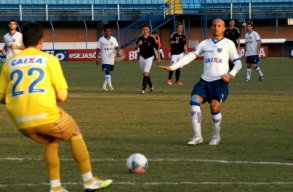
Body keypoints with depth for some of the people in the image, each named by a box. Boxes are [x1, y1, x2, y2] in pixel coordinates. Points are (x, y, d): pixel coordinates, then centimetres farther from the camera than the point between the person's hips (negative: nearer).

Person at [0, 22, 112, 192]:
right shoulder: (49, 60, 3)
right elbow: (62, 96, -2)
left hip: (22, 122, 4)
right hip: (47, 116, -4)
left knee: (51, 141, 31)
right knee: (75, 134, 24)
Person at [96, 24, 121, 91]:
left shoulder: (113, 39, 8)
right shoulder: (101, 40, 2)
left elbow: (117, 47, 0)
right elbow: (98, 49, 5)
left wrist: (118, 52, -22)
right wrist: (97, 58, 0)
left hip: (111, 59, 3)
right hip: (105, 60, -3)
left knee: (107, 73, 12)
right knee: (107, 72, -16)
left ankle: (104, 86, 25)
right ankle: (110, 86, -23)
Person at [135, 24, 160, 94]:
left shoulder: (151, 38, -10)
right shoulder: (140, 38, -2)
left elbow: (156, 48, -1)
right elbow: (136, 48, -1)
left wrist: (158, 58, 1)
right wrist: (138, 44, -24)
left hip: (149, 57, -4)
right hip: (142, 57, 4)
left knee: (145, 73, -15)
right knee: (145, 74, 13)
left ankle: (143, 88, -14)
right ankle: (150, 86, 32)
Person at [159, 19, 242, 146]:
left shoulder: (228, 43, 9)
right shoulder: (205, 43, 19)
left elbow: (238, 63, 7)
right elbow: (191, 56, 16)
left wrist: (231, 74, -13)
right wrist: (172, 67, 7)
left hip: (220, 81, -4)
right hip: (205, 80, 4)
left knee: (214, 106, -21)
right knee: (194, 100, -20)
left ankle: (216, 137, 1)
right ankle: (197, 137, -20)